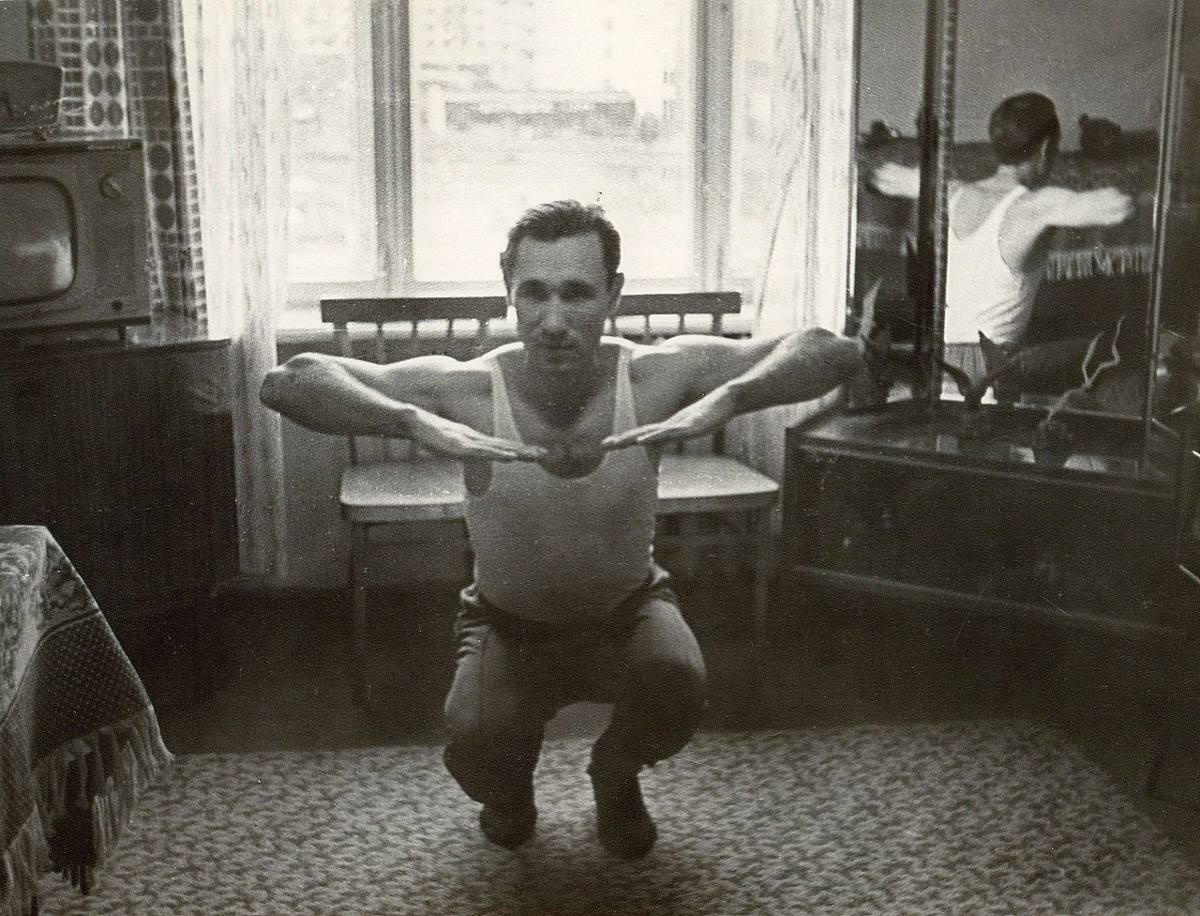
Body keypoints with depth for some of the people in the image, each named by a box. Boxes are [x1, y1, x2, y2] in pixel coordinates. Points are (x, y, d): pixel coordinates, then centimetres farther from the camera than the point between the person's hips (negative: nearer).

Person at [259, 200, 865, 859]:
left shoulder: (656, 377, -25)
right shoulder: (466, 390, -26)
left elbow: (837, 352, -27)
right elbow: (286, 383, -33)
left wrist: (726, 399, -46)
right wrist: (416, 423, -50)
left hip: (629, 612, 1)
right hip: (506, 625, 0)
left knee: (676, 686, -29)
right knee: (474, 751, -25)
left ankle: (615, 776, 9)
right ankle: (509, 793, 17)